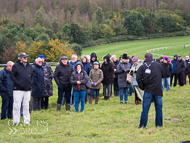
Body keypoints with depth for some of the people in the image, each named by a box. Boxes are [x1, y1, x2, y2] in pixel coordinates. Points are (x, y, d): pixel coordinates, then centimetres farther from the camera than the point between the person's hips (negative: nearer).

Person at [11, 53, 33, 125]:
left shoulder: (30, 66, 14)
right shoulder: (16, 66, -3)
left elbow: (32, 76, 23)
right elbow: (12, 76, -6)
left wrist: (30, 84, 7)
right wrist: (18, 83, -14)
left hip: (27, 89, 5)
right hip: (18, 89, -5)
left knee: (26, 106, 9)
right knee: (17, 105, -5)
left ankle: (26, 121, 15)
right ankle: (16, 121, 2)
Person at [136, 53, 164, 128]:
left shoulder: (142, 67, 0)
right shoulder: (158, 65, 3)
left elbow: (138, 79, -5)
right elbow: (162, 75, 14)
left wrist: (142, 87, 5)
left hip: (148, 91, 0)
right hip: (158, 90, 1)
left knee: (145, 109, 4)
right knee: (159, 108, 10)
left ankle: (142, 125, 5)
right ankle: (159, 125, 14)